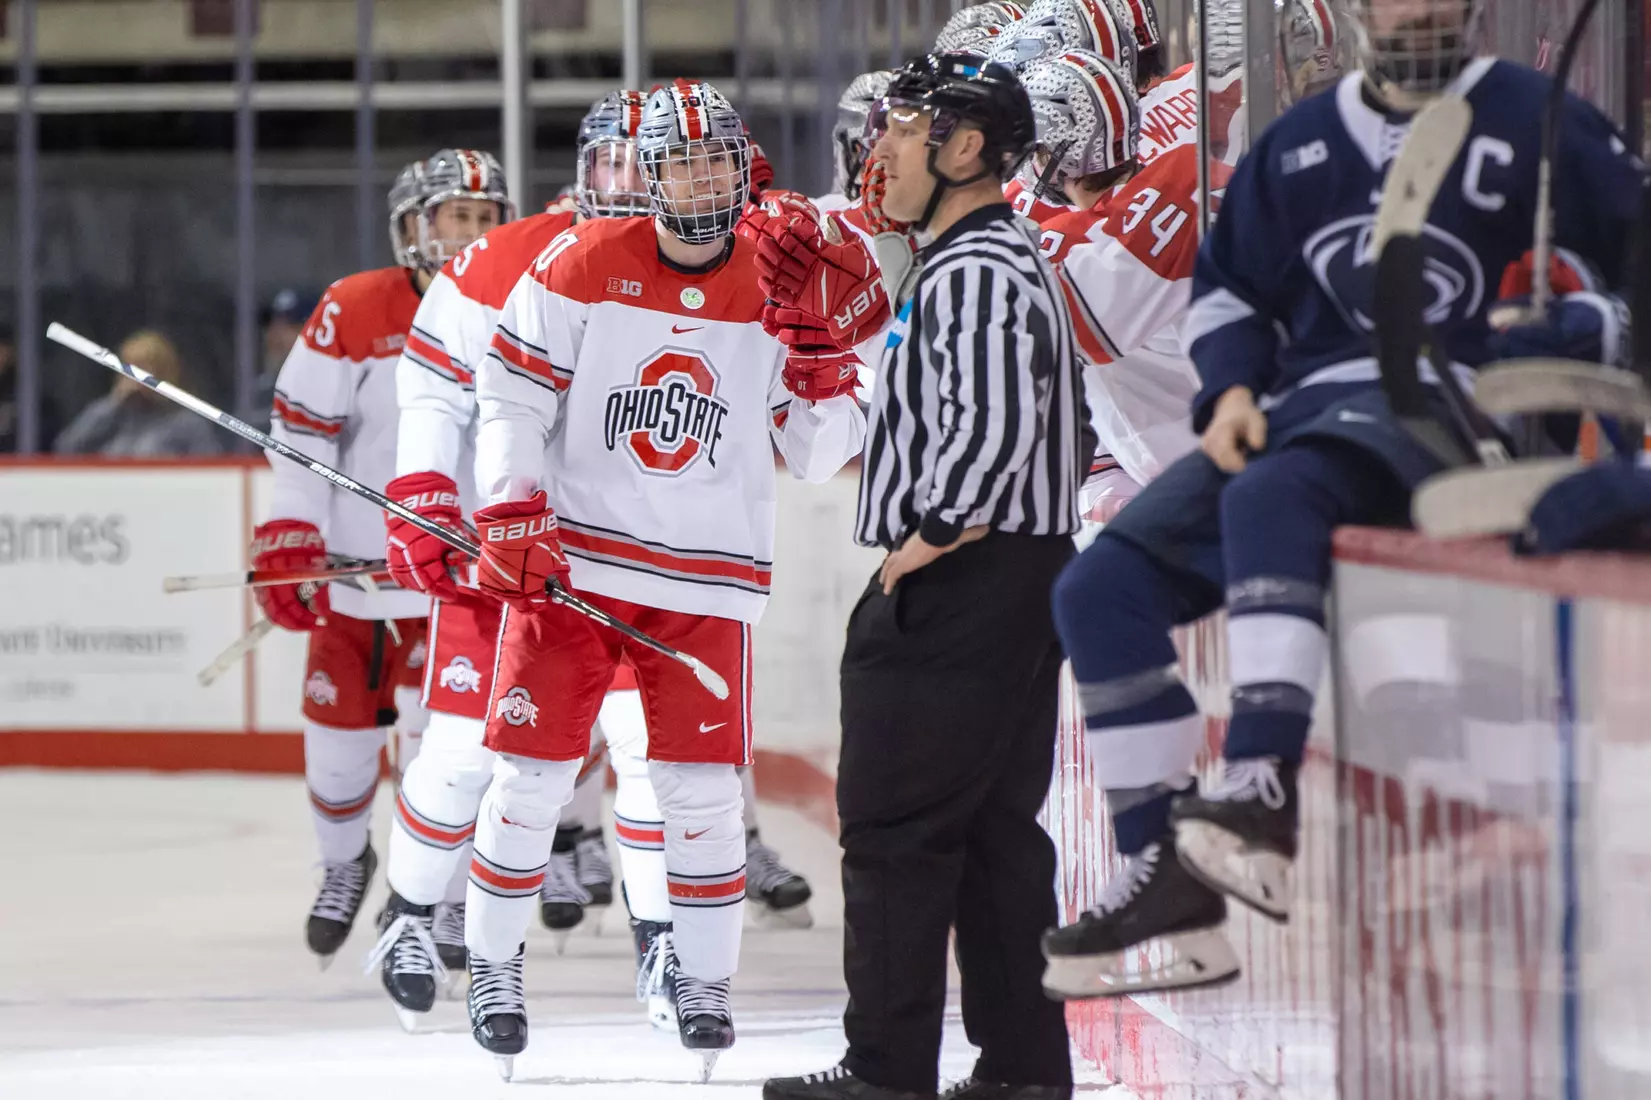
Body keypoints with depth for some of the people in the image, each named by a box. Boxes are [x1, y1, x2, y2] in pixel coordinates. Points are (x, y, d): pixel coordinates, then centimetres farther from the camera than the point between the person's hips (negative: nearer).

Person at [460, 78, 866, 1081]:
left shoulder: (779, 292, 0)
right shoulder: (582, 268, -4)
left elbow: (817, 458, 3)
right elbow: (512, 396, 0)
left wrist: (826, 374, -15)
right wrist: (511, 510, -11)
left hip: (707, 582, 1)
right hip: (571, 561, -1)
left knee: (701, 787, 0)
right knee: (535, 770, -1)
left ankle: (705, 978, 15)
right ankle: (495, 966, 15)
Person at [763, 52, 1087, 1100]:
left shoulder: (974, 277, -16)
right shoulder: (1019, 261, 18)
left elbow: (995, 428, -27)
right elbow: (1070, 434, 25)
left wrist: (924, 541, -18)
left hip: (957, 586, -10)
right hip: (1025, 575, 10)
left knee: (894, 830, -6)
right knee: (996, 830, 11)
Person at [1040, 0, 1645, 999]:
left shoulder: (1528, 123, 1)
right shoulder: (1302, 144, 18)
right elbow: (1227, 286, 27)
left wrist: (1557, 344, -18)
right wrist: (1232, 391, 7)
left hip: (1442, 406, -7)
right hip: (1299, 409, 7)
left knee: (1270, 498, -37)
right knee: (1102, 587, -7)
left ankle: (1263, 796, -50)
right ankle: (1169, 888, -12)